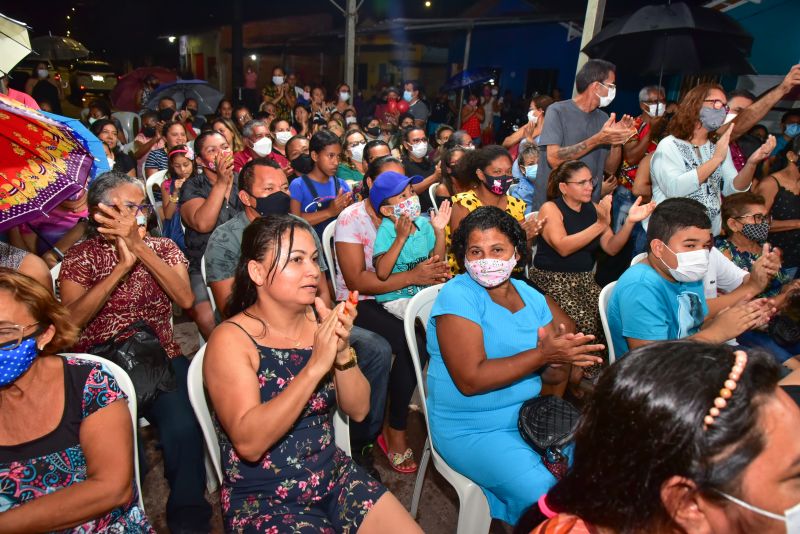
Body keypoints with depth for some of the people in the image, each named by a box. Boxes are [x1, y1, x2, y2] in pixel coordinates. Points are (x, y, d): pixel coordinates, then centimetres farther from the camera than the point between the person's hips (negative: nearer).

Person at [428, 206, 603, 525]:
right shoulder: (458, 295, -14)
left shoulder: (532, 297, 6)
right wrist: (543, 355, -24)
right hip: (472, 430, -6)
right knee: (548, 499, -22)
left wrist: (562, 360, -19)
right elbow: (471, 380, -22)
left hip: (531, 416, 6)